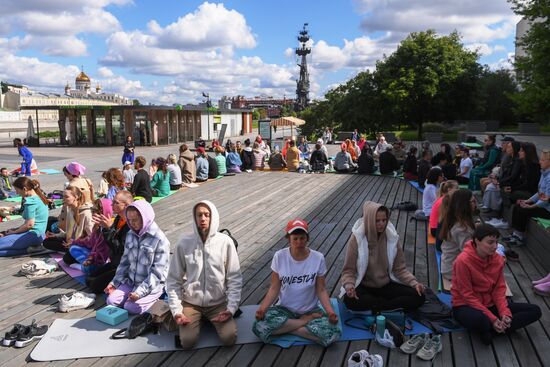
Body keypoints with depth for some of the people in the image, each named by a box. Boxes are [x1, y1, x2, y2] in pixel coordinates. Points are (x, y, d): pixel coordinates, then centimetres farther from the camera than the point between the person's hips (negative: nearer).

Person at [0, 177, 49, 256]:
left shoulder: (31, 202, -18)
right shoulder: (38, 197, 10)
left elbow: (29, 224, -18)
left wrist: (14, 232, -4)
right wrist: (16, 229, 12)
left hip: (33, 235, -10)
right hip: (39, 234, 10)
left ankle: (28, 249, -9)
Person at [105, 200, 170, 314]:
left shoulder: (160, 240, -18)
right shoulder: (130, 235, 3)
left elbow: (157, 272, -18)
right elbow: (125, 262, 13)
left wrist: (140, 291, -24)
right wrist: (114, 282, 5)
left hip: (152, 286, -6)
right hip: (131, 282, 6)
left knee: (131, 307, -21)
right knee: (111, 301, -8)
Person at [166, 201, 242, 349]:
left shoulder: (225, 242, -10)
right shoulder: (184, 243, -9)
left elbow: (235, 278, -6)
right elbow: (173, 280, -2)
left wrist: (231, 308, -15)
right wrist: (176, 310, -10)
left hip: (218, 302, 0)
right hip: (191, 302, 0)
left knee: (229, 338, -17)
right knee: (187, 341, -17)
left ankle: (210, 319, 15)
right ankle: (200, 319, 16)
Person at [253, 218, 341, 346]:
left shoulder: (318, 258, -12)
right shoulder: (279, 257, -11)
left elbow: (321, 290, -5)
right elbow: (274, 288, -6)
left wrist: (330, 311, -23)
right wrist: (263, 307, -23)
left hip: (310, 310, -1)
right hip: (284, 309, 1)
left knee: (333, 334, -30)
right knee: (259, 327, -29)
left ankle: (284, 329, -8)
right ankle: (307, 321, -9)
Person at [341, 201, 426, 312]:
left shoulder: (392, 237, -5)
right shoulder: (357, 239, -15)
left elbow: (400, 268, 2)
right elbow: (349, 270, -10)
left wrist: (414, 283, -14)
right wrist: (349, 285, -30)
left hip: (387, 285, 3)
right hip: (364, 286, -3)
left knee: (418, 297, -17)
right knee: (350, 300, -36)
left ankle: (376, 307, -13)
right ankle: (395, 305, -14)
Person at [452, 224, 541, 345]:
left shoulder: (498, 259, -2)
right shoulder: (463, 261, -21)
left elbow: (499, 289, 2)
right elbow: (467, 295, -19)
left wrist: (505, 312, -15)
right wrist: (492, 318, -22)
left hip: (490, 303, 7)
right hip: (465, 305, -7)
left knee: (535, 311, -6)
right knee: (479, 320, -42)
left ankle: (489, 330, -15)